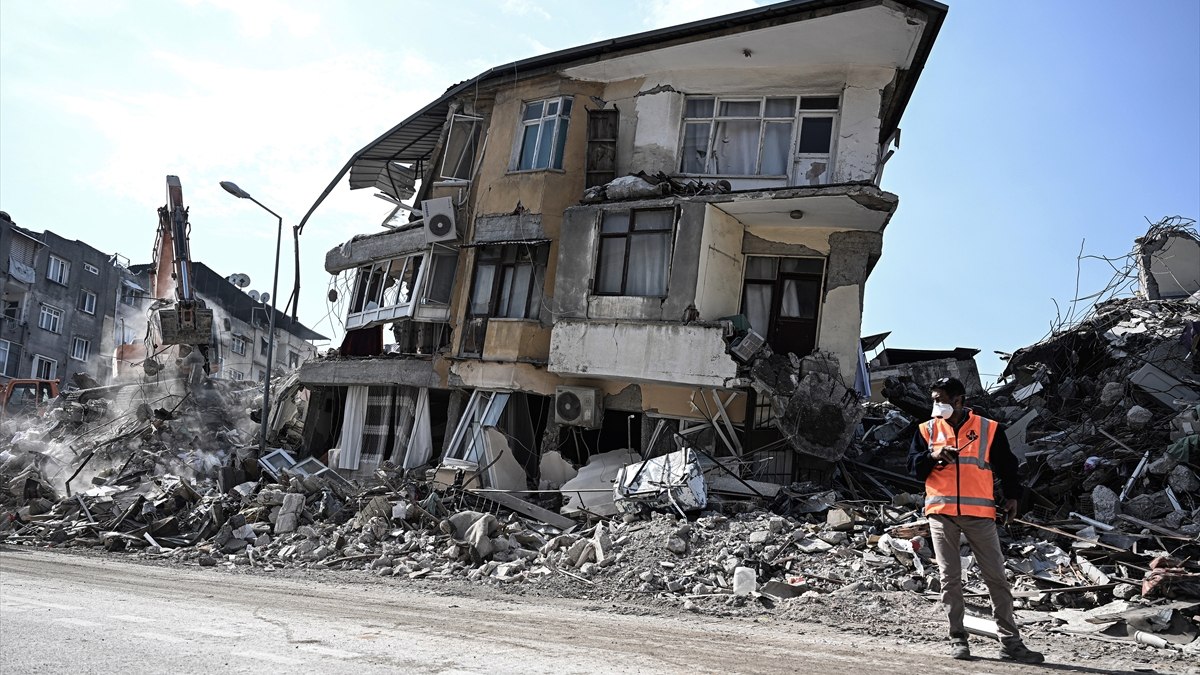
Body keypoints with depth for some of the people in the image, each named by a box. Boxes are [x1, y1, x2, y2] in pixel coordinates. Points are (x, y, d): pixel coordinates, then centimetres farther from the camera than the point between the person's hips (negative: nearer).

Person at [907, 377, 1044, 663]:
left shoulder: (989, 428, 4)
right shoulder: (927, 430, 8)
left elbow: (1006, 465, 11)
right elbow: (913, 466, 6)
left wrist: (1012, 495, 3)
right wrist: (933, 456, -12)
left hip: (979, 514, -1)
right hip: (941, 514, 1)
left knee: (996, 577, 1)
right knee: (950, 578, 4)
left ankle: (1010, 642, 8)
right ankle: (958, 639, 13)